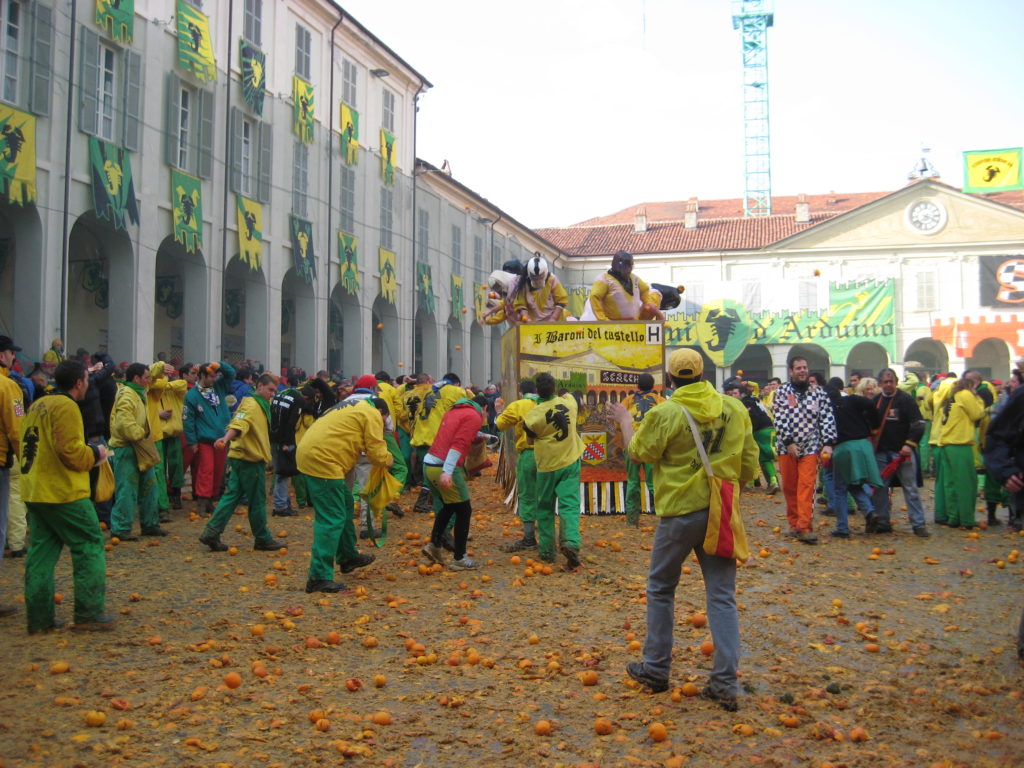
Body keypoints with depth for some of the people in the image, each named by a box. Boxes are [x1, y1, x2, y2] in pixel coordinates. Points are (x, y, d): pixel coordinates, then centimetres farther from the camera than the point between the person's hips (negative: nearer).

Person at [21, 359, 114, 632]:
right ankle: (89, 613, 1)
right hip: (63, 493, -9)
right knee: (90, 548, 1)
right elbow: (70, 451, -20)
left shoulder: (38, 405, 16)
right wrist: (95, 454, -1)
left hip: (34, 491, 9)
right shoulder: (66, 407, -12)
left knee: (41, 552, 11)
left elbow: (33, 447, 20)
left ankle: (39, 617, 13)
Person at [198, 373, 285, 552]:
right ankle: (262, 539, 13)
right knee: (257, 501, 2)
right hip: (250, 459, -9)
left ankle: (211, 533, 5)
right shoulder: (251, 405, -16)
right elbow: (238, 424, -33)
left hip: (241, 457, 9)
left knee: (232, 495, 8)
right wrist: (226, 438, -48)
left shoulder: (261, 405, 15)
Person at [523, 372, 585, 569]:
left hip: (547, 466, -2)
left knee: (545, 509, 14)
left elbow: (530, 436, 2)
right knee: (569, 506, -2)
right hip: (570, 463, 2)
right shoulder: (568, 403, -4)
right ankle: (570, 542, -25)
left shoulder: (533, 415, -15)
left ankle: (547, 551, 17)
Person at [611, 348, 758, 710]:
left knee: (660, 588, 15)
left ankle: (656, 670, 22)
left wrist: (625, 421, 19)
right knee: (722, 595, 7)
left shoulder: (665, 413, -12)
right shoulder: (734, 408, 1)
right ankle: (725, 684, 5)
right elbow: (750, 462, 5)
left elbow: (639, 452, 2)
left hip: (680, 511, -3)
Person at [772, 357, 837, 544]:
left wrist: (828, 443, -9)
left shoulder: (819, 393, 5)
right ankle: (794, 524, 20)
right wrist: (789, 442, -13)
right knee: (789, 487, 7)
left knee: (807, 486, -9)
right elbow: (779, 420, -5)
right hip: (786, 447, 1)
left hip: (810, 447, -1)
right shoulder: (781, 392, 2)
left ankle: (804, 528, -10)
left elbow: (827, 419, 1)